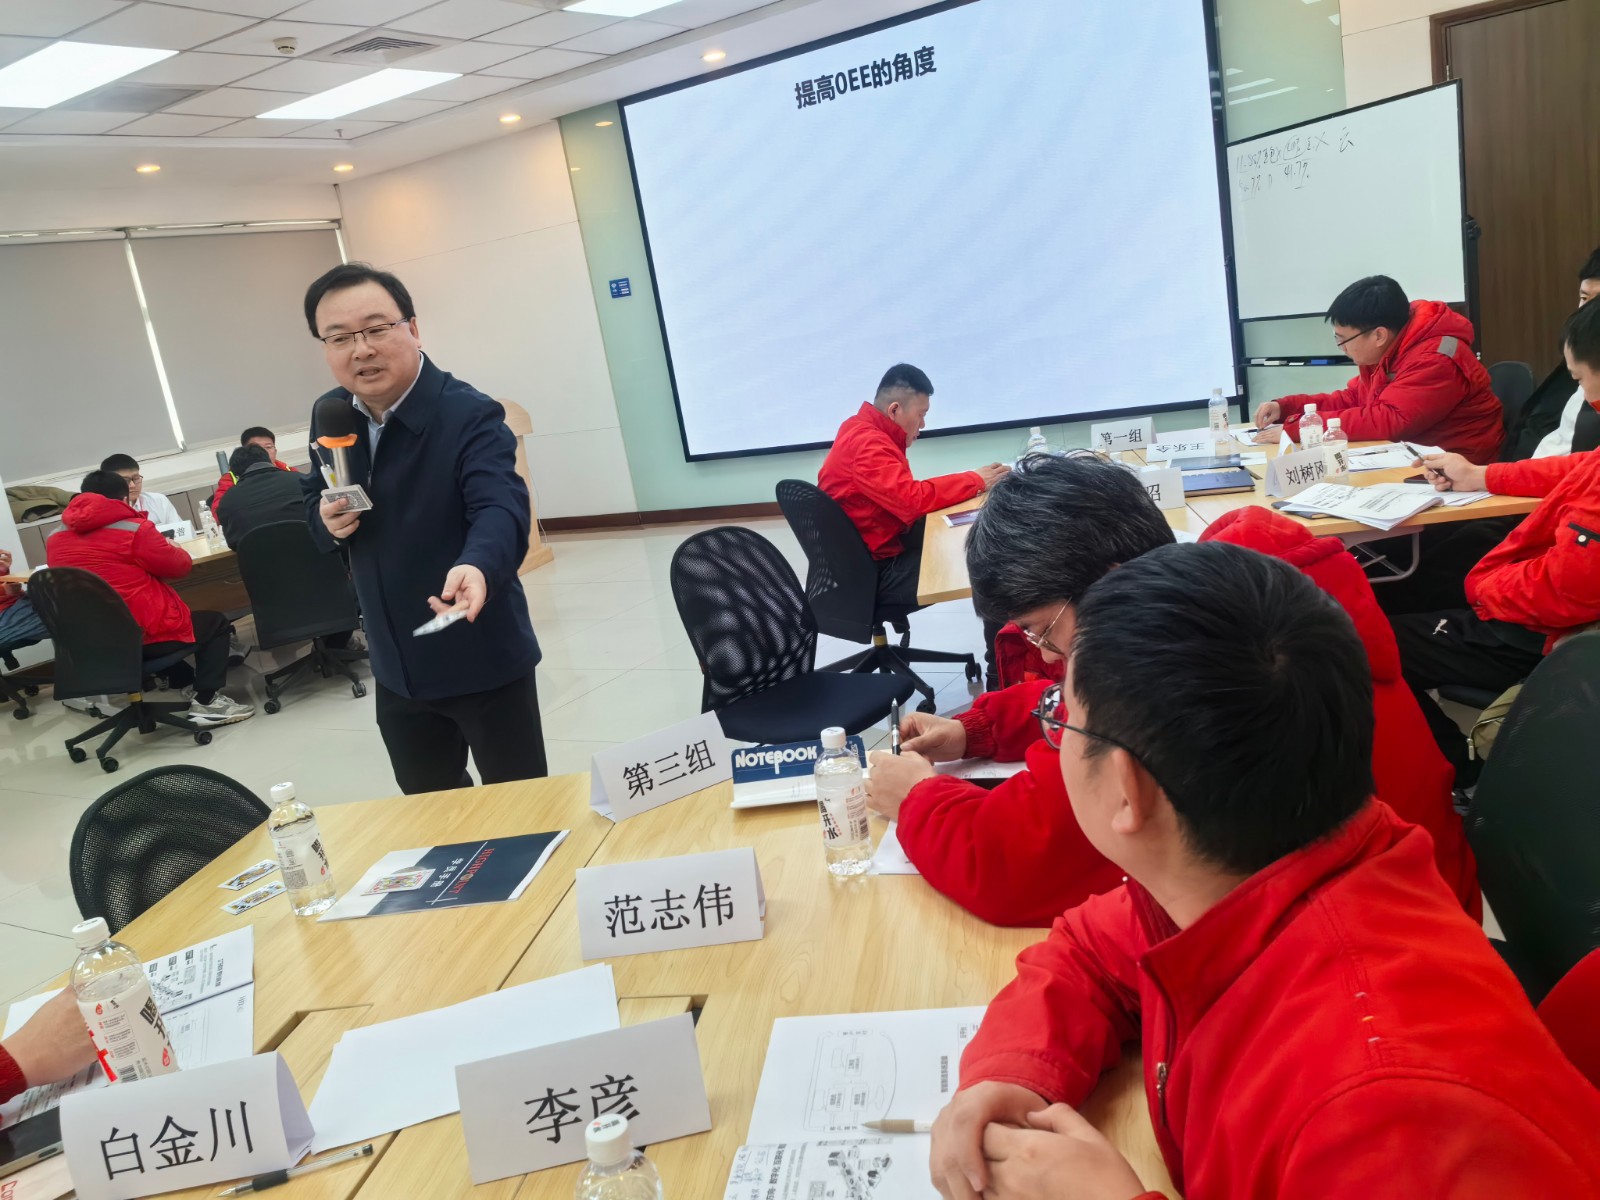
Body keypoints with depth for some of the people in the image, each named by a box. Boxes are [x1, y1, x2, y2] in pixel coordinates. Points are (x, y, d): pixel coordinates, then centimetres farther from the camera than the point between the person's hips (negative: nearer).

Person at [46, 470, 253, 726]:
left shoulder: (55, 539, 5)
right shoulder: (133, 529, -12)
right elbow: (179, 565, -3)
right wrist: (174, 549, 19)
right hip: (143, 635, -7)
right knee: (216, 623, 16)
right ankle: (206, 703, 8)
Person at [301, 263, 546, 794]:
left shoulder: (470, 416, -19)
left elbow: (500, 506, -35)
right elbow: (313, 500, 14)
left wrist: (476, 566, -57)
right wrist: (326, 520, -12)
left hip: (482, 657, -6)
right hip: (397, 664, 7)